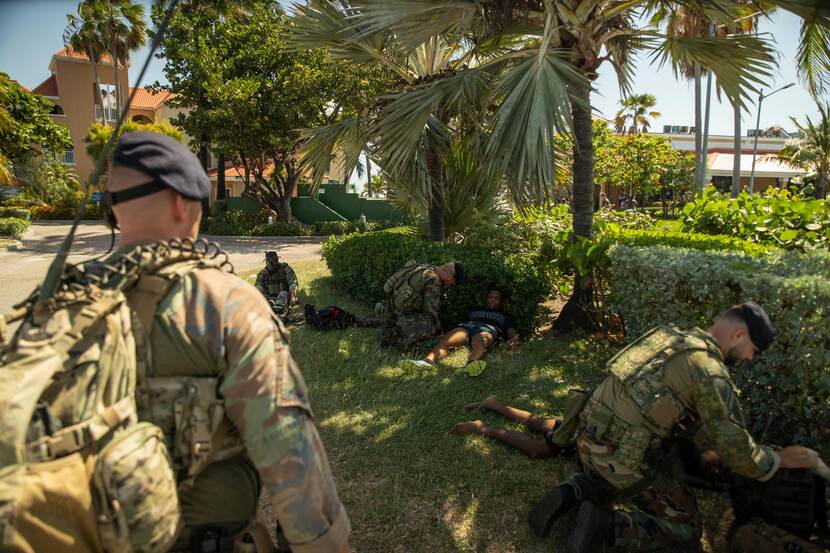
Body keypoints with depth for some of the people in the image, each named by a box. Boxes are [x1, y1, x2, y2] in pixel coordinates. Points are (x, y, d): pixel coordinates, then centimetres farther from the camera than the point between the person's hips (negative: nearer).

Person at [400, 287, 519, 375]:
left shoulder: (505, 316, 35)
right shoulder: (474, 311, 41)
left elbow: (512, 332, 18)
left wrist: (514, 339, -9)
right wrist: (443, 335, 7)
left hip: (488, 329, -2)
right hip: (466, 326, 2)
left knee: (481, 343, -42)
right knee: (444, 341, -33)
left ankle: (472, 365, -75)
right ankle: (427, 361, -60)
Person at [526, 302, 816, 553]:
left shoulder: (669, 338, 13)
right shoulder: (710, 370, -14)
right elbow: (739, 454, -9)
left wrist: (717, 443, 29)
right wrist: (781, 458, 10)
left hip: (589, 438, 8)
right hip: (623, 458, -7)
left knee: (604, 480, 39)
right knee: (686, 525, 13)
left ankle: (567, 495, 11)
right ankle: (607, 525, -5)